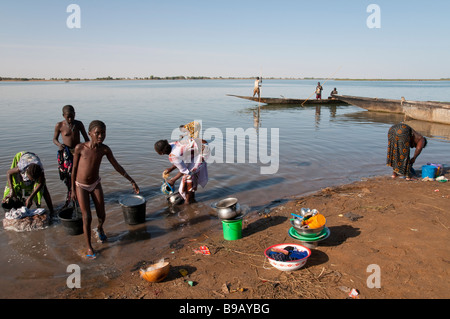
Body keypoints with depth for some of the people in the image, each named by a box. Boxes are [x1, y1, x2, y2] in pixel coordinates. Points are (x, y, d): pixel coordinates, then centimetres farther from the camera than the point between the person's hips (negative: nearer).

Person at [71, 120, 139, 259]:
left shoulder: (105, 149, -14)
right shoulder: (80, 147, -20)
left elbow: (117, 166, -4)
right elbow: (74, 168, -9)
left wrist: (132, 181, -3)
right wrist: (73, 190, -5)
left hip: (96, 184, 3)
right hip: (81, 186, -2)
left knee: (102, 215, 7)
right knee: (87, 218, -7)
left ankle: (99, 229, 44)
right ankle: (89, 247, 12)